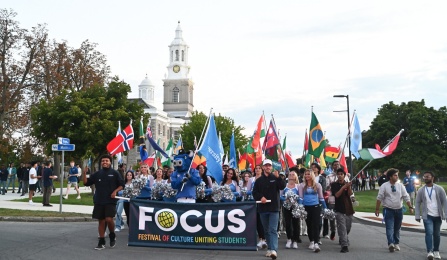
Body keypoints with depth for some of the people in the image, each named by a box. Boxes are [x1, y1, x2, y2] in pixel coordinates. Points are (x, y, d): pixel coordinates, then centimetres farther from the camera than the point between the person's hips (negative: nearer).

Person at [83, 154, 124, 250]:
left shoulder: (115, 173, 1)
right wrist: (84, 173, -5)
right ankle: (101, 242, 15)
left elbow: (122, 185, 3)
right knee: (101, 221, 6)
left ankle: (112, 235, 12)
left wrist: (115, 191, -13)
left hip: (110, 201, -3)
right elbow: (86, 183, 9)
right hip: (99, 201, 3)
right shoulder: (97, 174, 10)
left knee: (109, 219, -16)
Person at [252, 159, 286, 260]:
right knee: (266, 230, 11)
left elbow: (283, 186, -12)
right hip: (263, 208, 3)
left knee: (273, 230, -11)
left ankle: (274, 250, -19)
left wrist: (278, 177, -26)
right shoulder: (259, 180, 9)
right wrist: (260, 197, -13)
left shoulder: (276, 178, 4)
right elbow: (255, 192, 6)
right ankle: (270, 248, 21)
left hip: (274, 208, -3)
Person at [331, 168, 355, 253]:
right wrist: (344, 187, -23)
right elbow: (337, 195, -14)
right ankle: (344, 245, -15)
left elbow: (350, 194, -9)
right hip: (339, 209, -4)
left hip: (348, 208, 4)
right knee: (342, 228, -12)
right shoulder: (334, 184, 0)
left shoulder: (347, 183, 8)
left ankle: (342, 239, 38)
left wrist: (349, 186, -27)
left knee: (348, 227, 14)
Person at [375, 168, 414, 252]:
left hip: (398, 210, 4)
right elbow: (379, 198, -5)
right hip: (388, 210, -4)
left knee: (397, 228, 13)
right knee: (390, 228, -13)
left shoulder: (400, 185, 2)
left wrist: (410, 207, -3)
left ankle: (396, 244, 26)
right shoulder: (384, 186, -6)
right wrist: (377, 209, -6)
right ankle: (391, 244, -22)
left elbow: (406, 197, 4)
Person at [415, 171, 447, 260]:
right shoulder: (421, 190, 2)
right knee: (429, 232, -14)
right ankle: (429, 252, -14)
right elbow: (418, 203, 4)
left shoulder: (439, 189, -1)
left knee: (437, 234, 10)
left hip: (438, 216, 1)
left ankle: (436, 251, 24)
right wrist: (417, 216, -3)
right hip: (427, 216, -1)